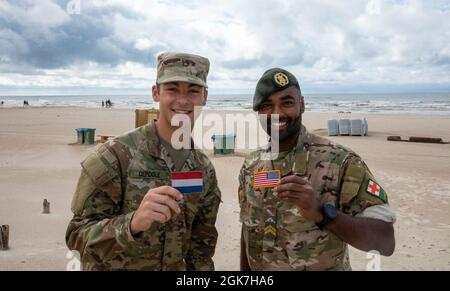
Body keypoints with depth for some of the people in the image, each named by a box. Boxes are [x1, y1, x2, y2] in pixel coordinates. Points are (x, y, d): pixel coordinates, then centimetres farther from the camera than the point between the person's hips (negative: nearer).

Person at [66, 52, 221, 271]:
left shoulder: (205, 170, -4)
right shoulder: (116, 156, -21)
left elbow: (202, 244, 4)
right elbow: (78, 235, -21)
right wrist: (132, 223, -37)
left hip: (176, 267, 5)